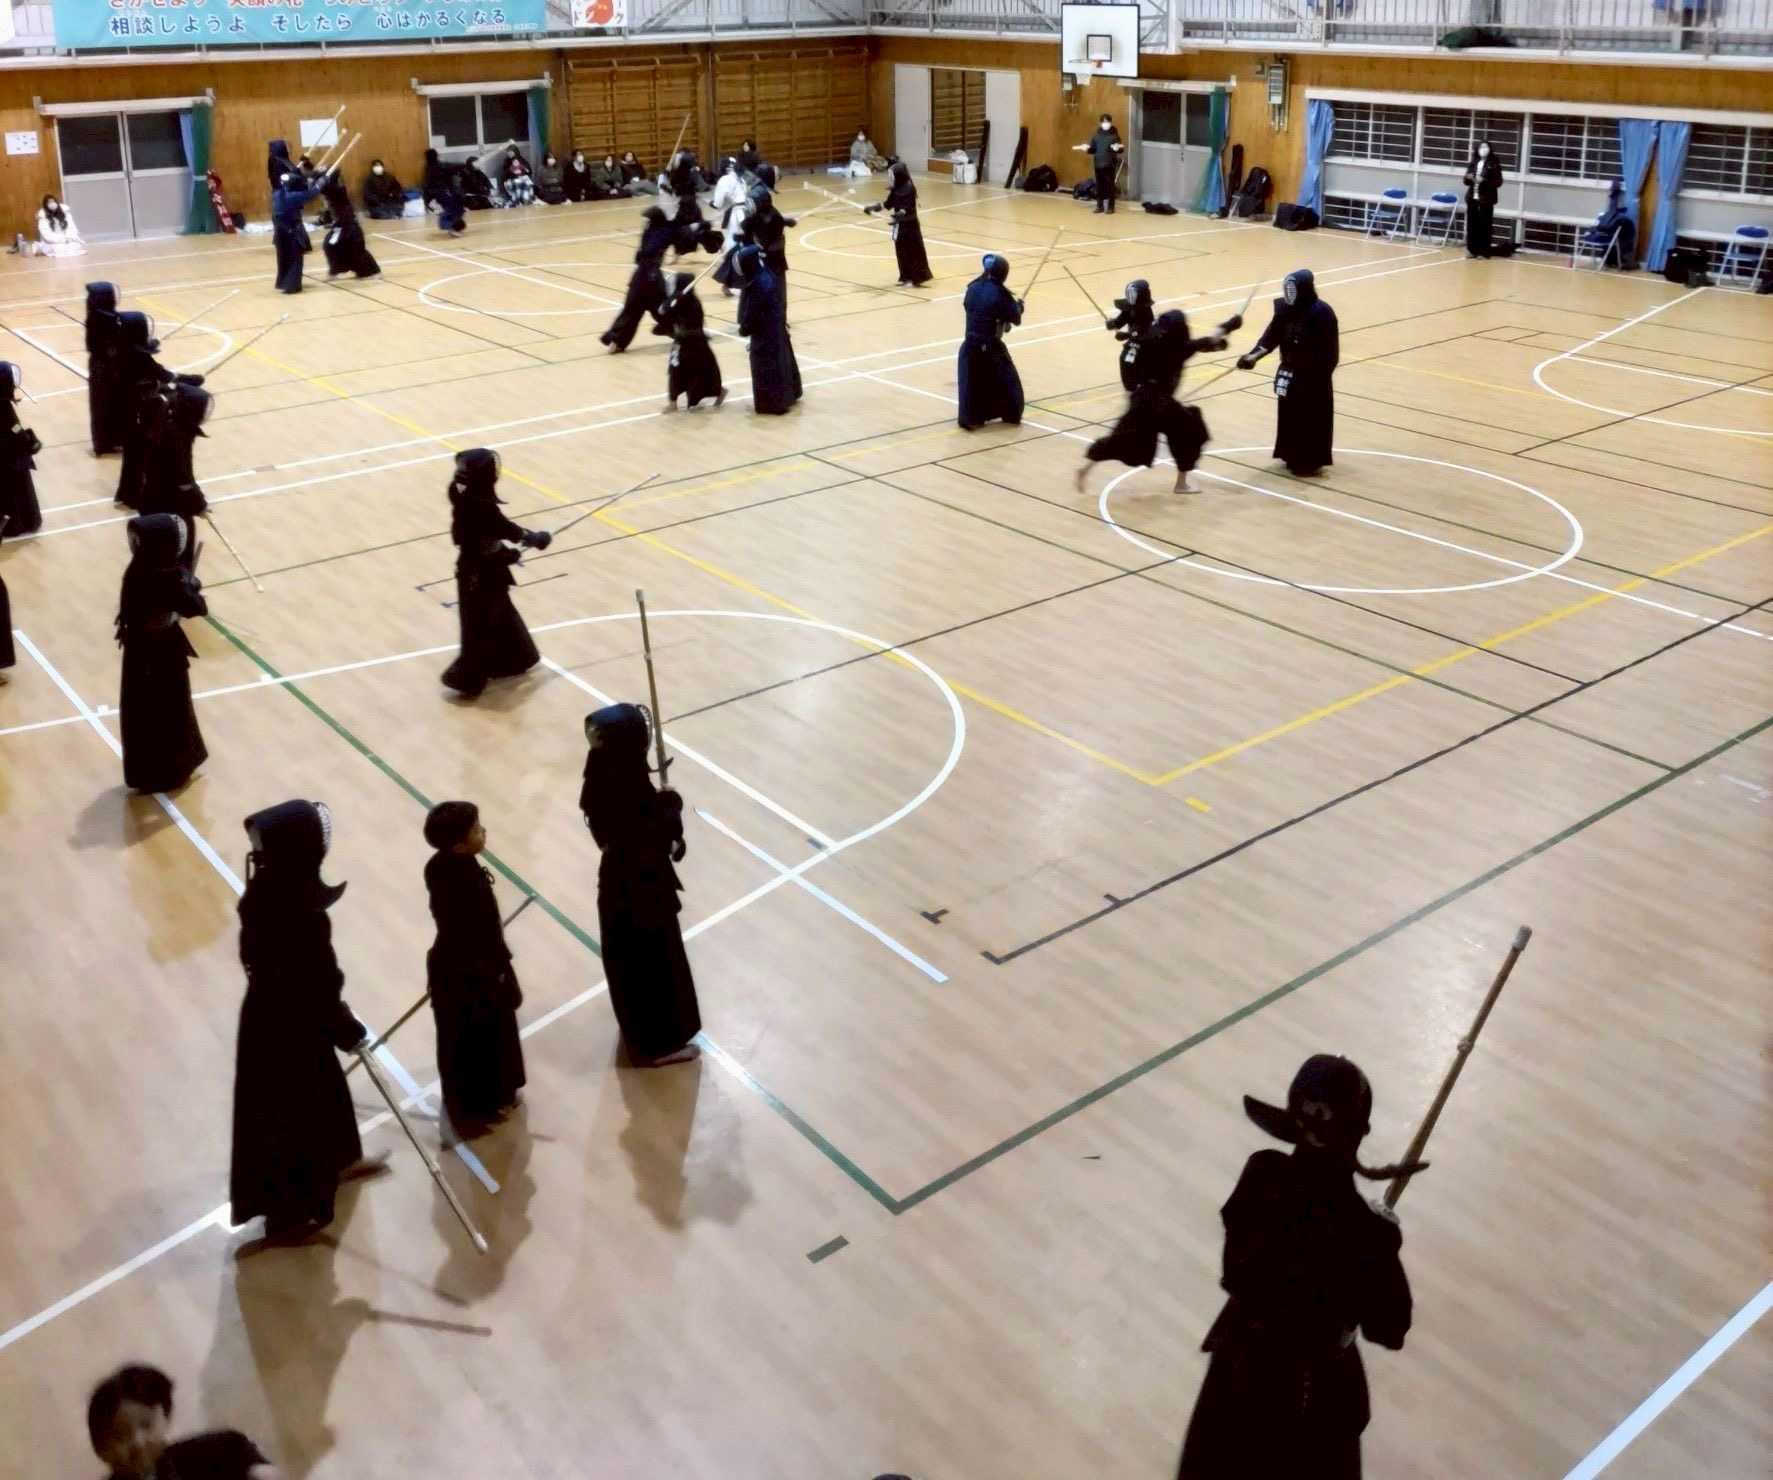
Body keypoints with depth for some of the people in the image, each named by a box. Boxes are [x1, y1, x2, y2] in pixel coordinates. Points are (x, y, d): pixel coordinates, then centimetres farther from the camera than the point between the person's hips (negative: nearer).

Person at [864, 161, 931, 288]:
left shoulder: (909, 189, -17)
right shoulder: (896, 189, 6)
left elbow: (908, 208, -24)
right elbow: (888, 204, 16)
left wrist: (900, 215, -41)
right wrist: (873, 208, 11)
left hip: (909, 225, -8)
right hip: (900, 225, 8)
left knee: (912, 251, -2)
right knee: (901, 251, 13)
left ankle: (915, 279, 4)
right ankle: (906, 277, 23)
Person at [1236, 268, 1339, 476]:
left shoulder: (1322, 313, -18)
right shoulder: (1286, 308, 0)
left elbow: (1330, 351, -16)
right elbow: (1272, 335, -2)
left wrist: (1321, 377, -17)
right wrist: (1254, 355, -17)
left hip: (1312, 376, -7)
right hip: (1290, 373, 7)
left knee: (1311, 418, 1)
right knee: (1290, 414, 16)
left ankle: (1310, 461, 11)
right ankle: (1293, 457, 30)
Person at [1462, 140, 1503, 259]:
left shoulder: (1494, 164, -4)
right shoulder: (1474, 163, 9)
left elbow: (1498, 182, -7)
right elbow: (1466, 181, 14)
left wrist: (1483, 180, -20)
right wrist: (1469, 178, -9)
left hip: (1486, 199, -4)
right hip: (1472, 198, 4)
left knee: (1484, 226, -3)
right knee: (1472, 225, 5)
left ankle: (1483, 252, 1)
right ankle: (1472, 250, 14)